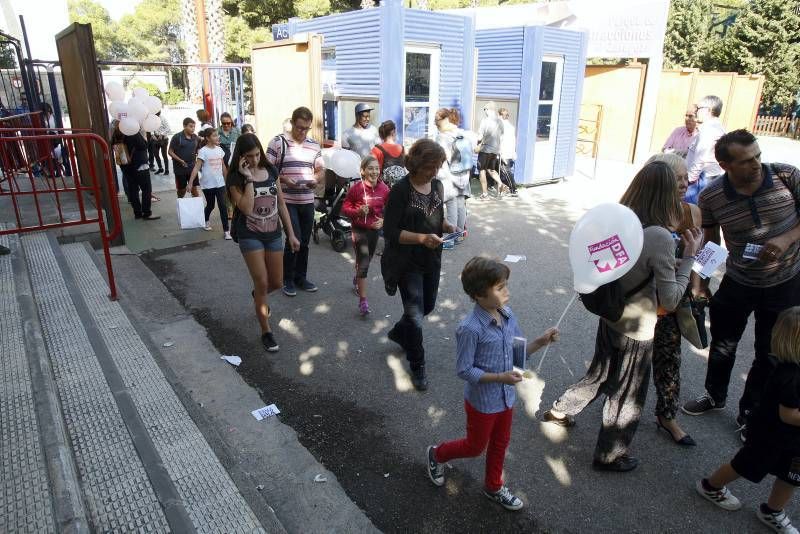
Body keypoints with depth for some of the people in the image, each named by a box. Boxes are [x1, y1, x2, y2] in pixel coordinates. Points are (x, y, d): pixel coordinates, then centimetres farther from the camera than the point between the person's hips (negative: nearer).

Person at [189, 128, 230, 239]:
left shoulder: (219, 149, 4)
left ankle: (226, 230, -2)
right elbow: (197, 167, -15)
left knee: (223, 206, -5)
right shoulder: (203, 151, -12)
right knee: (210, 205, 13)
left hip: (220, 183, 3)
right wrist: (190, 183, -21)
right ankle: (206, 221, 43)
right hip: (207, 184, -3)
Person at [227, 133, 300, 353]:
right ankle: (266, 332, 8)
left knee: (276, 283, 11)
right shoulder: (236, 178, -11)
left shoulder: (270, 171, 1)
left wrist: (291, 234, 5)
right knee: (262, 283, -7)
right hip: (250, 236, -4)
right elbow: (246, 208, -24)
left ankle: (258, 295, 48)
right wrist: (249, 178, -23)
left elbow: (281, 204, 6)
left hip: (273, 234, 4)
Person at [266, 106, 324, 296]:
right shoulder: (278, 142, -5)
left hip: (308, 200, 5)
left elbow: (320, 169, 16)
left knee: (304, 241, 11)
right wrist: (284, 179, -20)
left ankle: (301, 277, 26)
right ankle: (288, 279, 9)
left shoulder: (314, 145, 9)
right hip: (287, 200, -5)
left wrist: (315, 179, -6)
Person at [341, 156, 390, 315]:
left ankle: (357, 280, 54)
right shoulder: (356, 188, -16)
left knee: (367, 260, 23)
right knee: (363, 263, -11)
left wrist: (383, 220, -13)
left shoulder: (384, 189, -7)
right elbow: (345, 208, -8)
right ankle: (363, 301, -6)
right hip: (359, 229, -4)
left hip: (375, 229, 5)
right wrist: (357, 211, -25)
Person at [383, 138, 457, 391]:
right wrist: (422, 238, -31)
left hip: (432, 260, 7)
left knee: (428, 305, 23)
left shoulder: (437, 186, 2)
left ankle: (398, 332, 52)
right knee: (415, 315, -1)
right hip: (408, 263, -7)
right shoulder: (400, 190, -19)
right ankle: (417, 366, 21)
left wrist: (449, 227, -6)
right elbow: (390, 232, -20)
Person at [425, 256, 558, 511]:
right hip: (482, 401, -6)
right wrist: (500, 377, -28)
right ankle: (436, 454, 44)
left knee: (500, 444, 24)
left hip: (506, 397, 6)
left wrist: (540, 342, -14)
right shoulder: (470, 329, -30)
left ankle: (493, 487, 49)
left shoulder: (508, 315, -8)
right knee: (475, 447, 16)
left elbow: (517, 355, 2)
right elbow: (464, 370, -22)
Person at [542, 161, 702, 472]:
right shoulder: (660, 238, -27)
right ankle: (610, 456, 36)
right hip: (636, 331, -6)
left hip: (609, 317, 6)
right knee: (626, 396, 16)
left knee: (600, 374, 30)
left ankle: (560, 410, 46)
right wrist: (689, 256, -14)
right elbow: (670, 301, -20)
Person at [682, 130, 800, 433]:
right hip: (737, 282, 1)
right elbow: (710, 242, -3)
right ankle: (715, 396, 44)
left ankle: (750, 413, 34)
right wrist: (703, 283, -4)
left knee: (769, 354, 12)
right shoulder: (710, 197, -17)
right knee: (722, 344, 18)